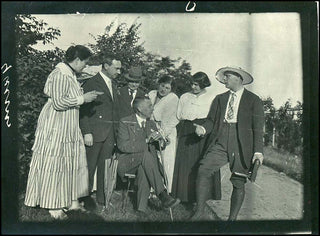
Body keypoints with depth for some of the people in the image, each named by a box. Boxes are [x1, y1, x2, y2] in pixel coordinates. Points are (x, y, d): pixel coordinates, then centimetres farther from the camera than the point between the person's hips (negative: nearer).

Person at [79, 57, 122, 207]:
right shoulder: (91, 83, -6)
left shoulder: (113, 85, 18)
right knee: (90, 165, 2)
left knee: (105, 165, 9)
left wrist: (117, 131, 13)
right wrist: (86, 132, -16)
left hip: (110, 133, 7)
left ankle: (102, 197, 18)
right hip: (95, 131, -6)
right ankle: (86, 196, 15)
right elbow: (84, 110, -10)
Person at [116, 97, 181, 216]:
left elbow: (162, 145, 15)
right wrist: (146, 141, -21)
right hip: (126, 162, -4)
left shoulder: (151, 124, 15)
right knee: (146, 154, -35)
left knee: (144, 169, -34)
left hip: (144, 162, 4)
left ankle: (142, 207, -34)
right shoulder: (125, 122, -3)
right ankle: (163, 195, -39)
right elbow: (122, 145, -16)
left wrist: (160, 141, -11)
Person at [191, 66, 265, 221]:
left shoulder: (254, 100, 5)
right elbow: (212, 120, 15)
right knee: (203, 170, -15)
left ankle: (232, 218, 16)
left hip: (241, 145, -2)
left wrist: (258, 151, -7)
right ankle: (200, 212, -6)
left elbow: (258, 128, 2)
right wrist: (203, 128, -8)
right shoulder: (220, 99, 17)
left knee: (238, 182, 0)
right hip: (220, 142, 3)